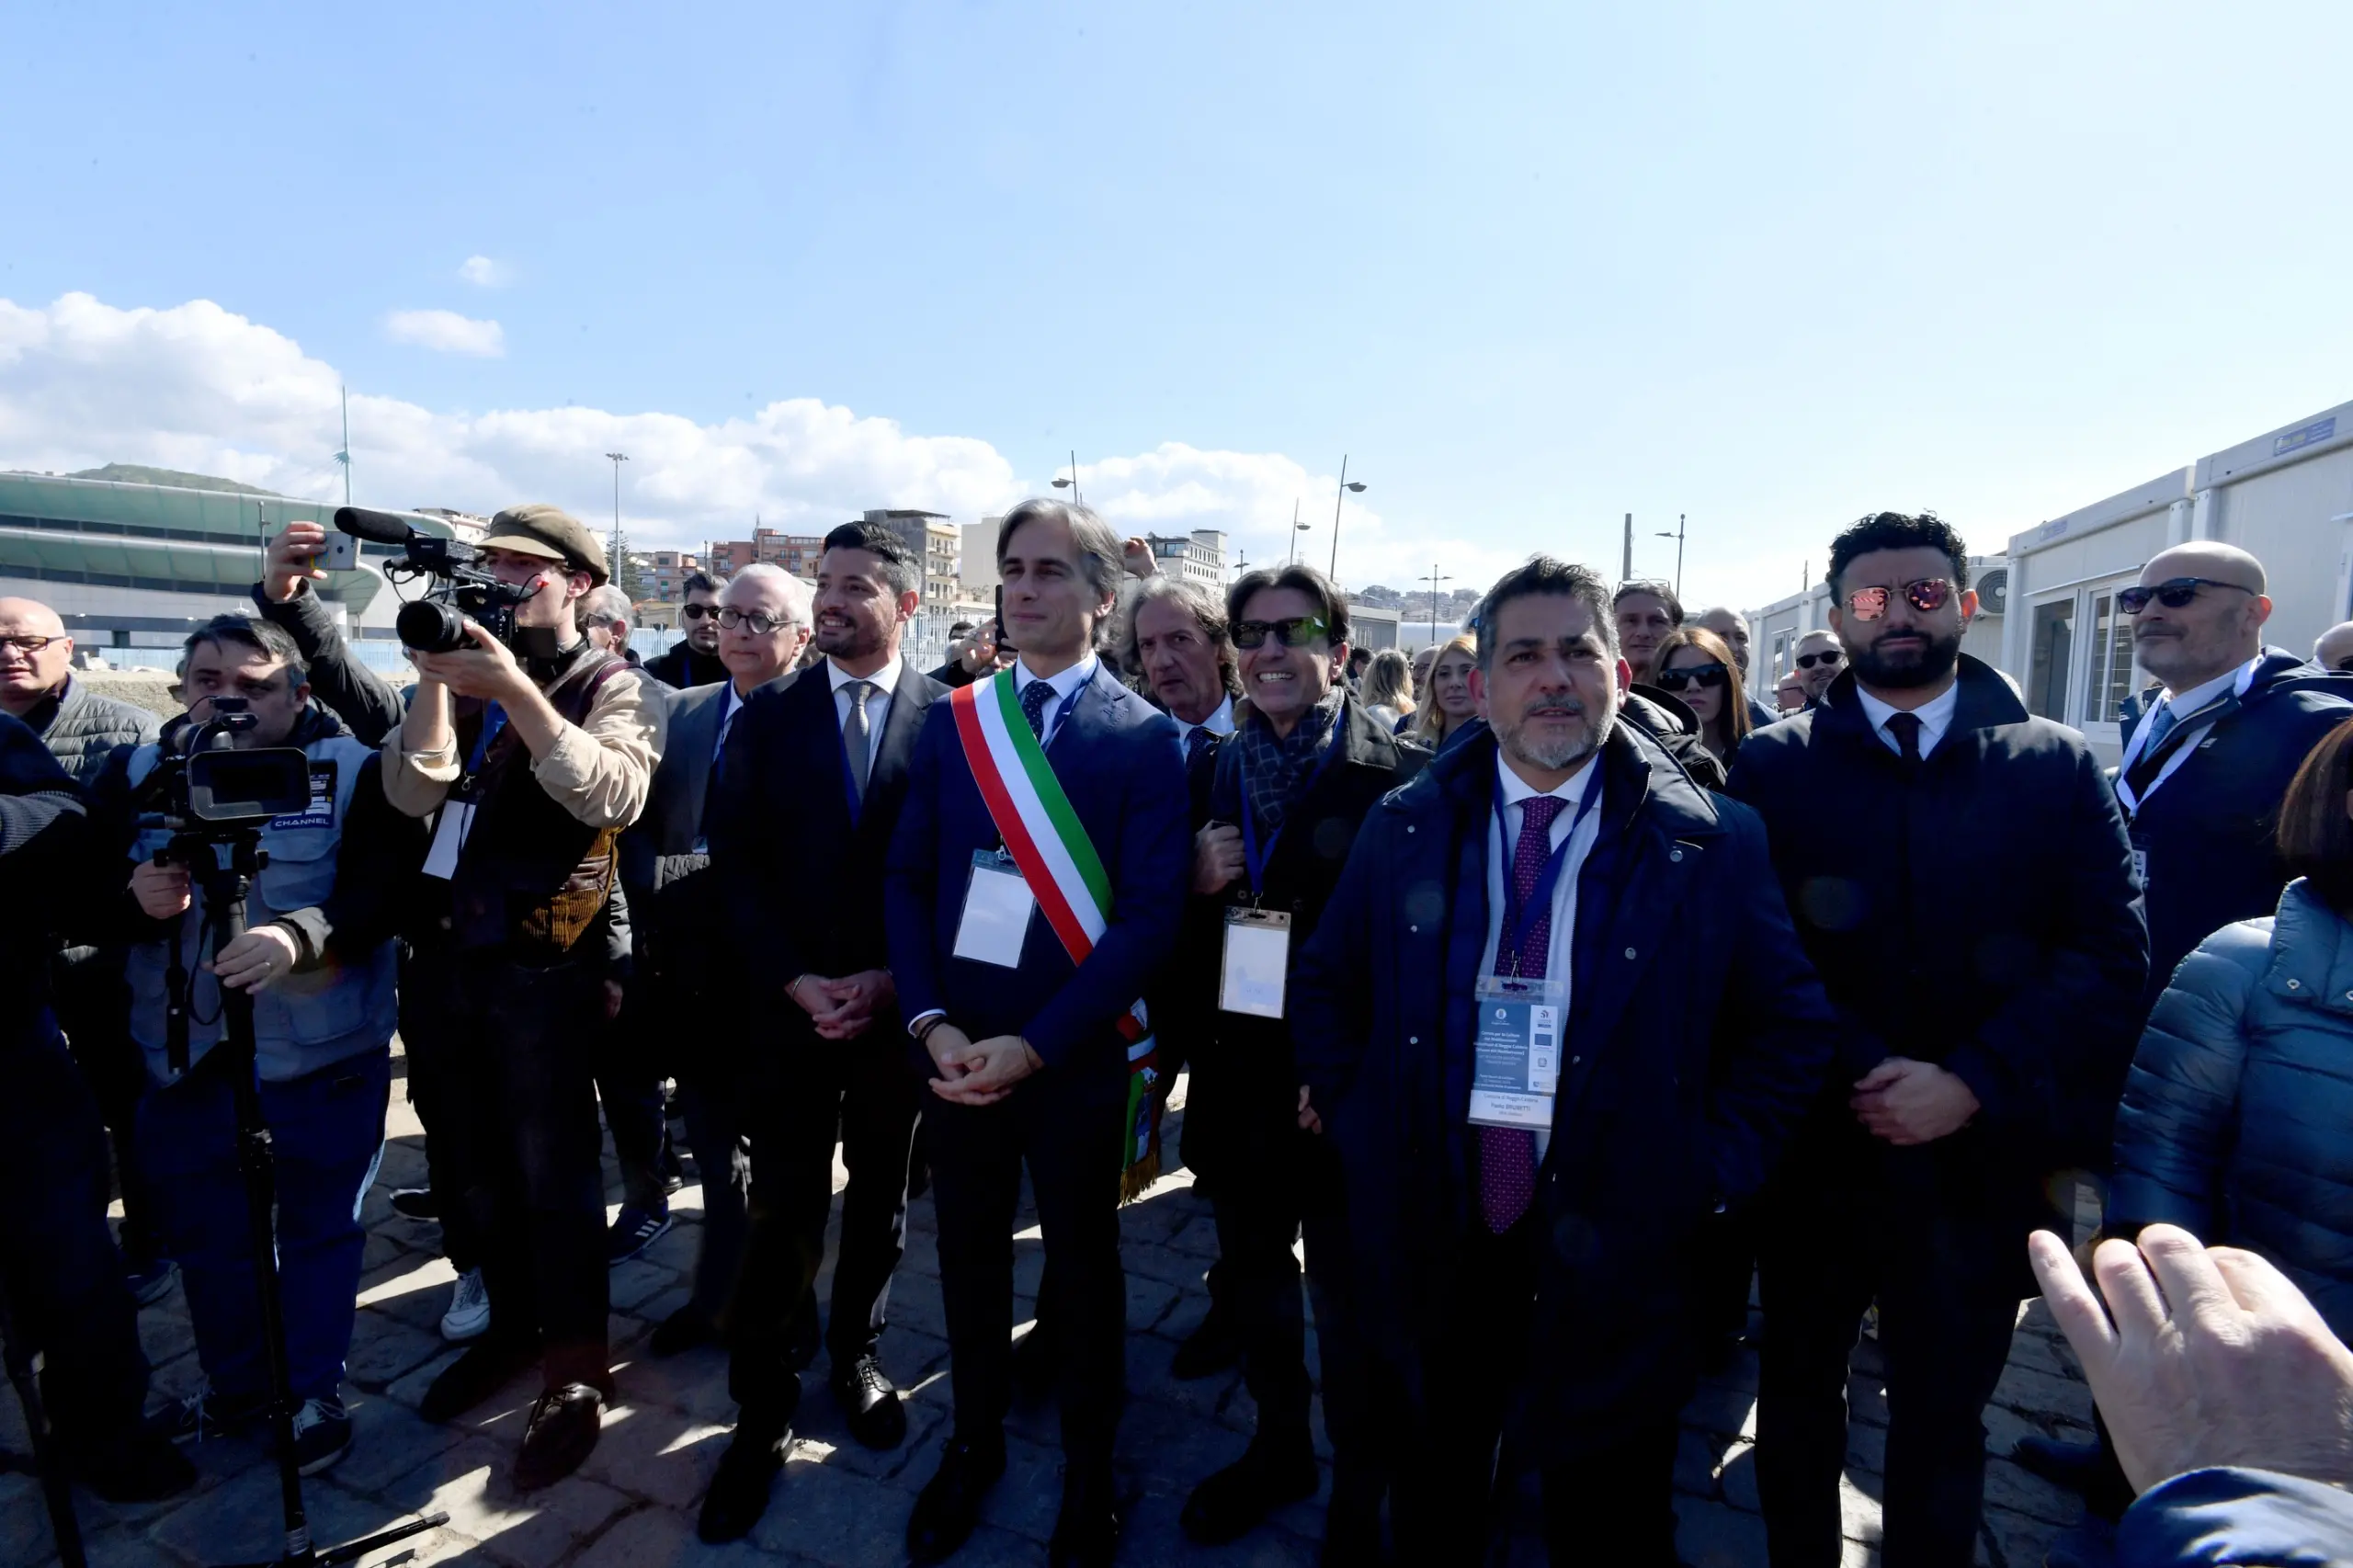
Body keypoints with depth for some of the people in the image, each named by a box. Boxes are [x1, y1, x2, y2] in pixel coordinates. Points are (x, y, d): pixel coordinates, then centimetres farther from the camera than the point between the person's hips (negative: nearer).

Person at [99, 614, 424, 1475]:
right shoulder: (136, 775, 6)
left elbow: (382, 889, -18)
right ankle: (233, 1382, 40)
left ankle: (314, 1393, 28)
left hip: (323, 1053, -4)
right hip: (185, 1054, 4)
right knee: (204, 1229, 18)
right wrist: (137, 897, -17)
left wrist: (299, 936, -36)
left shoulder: (353, 770, -9)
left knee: (319, 1227, 9)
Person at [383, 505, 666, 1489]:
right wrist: (434, 678, -13)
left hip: (552, 962, -6)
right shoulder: (476, 679, 11)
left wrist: (516, 691, -32)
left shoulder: (617, 687, -6)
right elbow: (414, 793, -2)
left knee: (554, 1171, 1)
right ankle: (512, 1327, 36)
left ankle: (576, 1373, 17)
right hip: (466, 953, 6)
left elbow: (612, 795, -25)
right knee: (485, 1162, 17)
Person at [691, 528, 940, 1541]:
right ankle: (763, 1411, 24)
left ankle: (856, 1357, 39)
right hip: (790, 1008, 0)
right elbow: (736, 865, -2)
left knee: (879, 1209, 16)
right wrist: (798, 983, -11)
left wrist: (893, 980, -12)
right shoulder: (767, 716, 2)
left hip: (901, 1010, 0)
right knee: (783, 1221, 5)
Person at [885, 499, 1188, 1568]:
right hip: (956, 1049, 3)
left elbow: (1152, 915, -14)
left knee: (1080, 1261, 16)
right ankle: (974, 1442, 45)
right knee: (969, 1254, 19)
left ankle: (1088, 1470, 40)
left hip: (1075, 1058, -3)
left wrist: (1034, 1044, -19)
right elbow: (907, 881, 2)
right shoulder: (950, 723, 3)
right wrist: (933, 1025, -11)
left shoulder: (1146, 738, -9)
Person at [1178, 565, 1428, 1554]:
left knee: (1349, 1302, 14)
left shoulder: (1402, 777, -13)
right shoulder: (1212, 773, 4)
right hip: (1236, 1078, 5)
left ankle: (1357, 1500, 40)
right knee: (1252, 1276, 23)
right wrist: (1194, 884, -12)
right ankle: (1279, 1448, 48)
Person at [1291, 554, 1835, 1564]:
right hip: (1431, 1228, 2)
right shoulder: (1404, 828, 0)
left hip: (1614, 1249, -1)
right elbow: (1325, 984, 10)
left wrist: (1713, 1168, -6)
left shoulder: (1712, 843, -6)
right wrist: (1352, 1113, 0)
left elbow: (1791, 1024, 3)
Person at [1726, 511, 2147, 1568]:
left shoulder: (2057, 768, 0)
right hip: (1816, 1151, 0)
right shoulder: (1773, 765, -2)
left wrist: (1972, 1087, -16)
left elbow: (2109, 953, -7)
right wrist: (1858, 1074, -18)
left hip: (1979, 1159, 0)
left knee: (1944, 1416, 17)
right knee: (1798, 1386, 19)